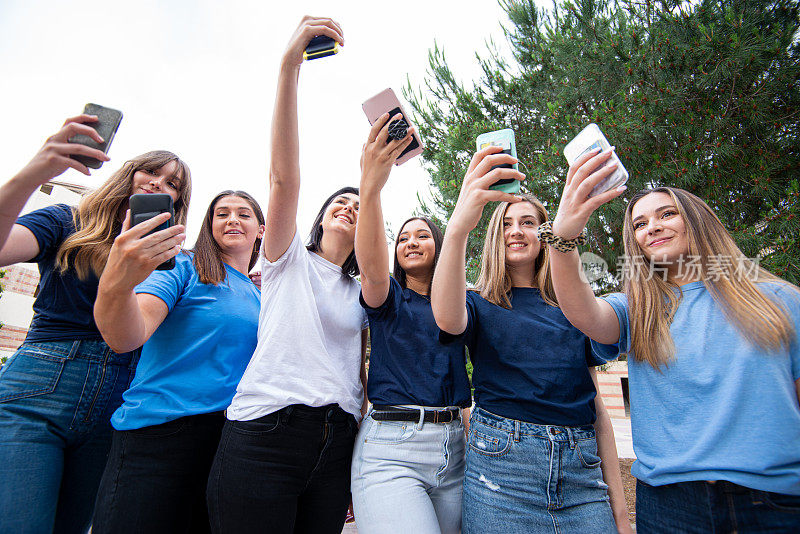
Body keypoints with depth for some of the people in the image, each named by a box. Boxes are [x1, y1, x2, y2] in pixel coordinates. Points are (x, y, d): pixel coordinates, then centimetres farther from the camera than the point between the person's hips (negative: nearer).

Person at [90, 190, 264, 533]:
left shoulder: (259, 297, 15)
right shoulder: (184, 268, -2)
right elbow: (127, 338, -18)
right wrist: (114, 286, -38)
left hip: (229, 439, 6)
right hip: (158, 437, -5)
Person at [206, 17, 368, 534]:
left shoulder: (361, 293, 17)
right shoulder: (288, 260, 7)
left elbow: (359, 370, 16)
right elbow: (284, 176, -9)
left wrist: (365, 443, 8)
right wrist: (289, 66, -18)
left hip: (336, 440, 4)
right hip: (265, 431, -3)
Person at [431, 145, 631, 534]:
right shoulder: (480, 304, 4)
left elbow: (597, 407, 12)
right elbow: (447, 318, -24)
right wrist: (457, 228, -39)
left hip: (581, 470, 3)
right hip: (502, 461, -2)